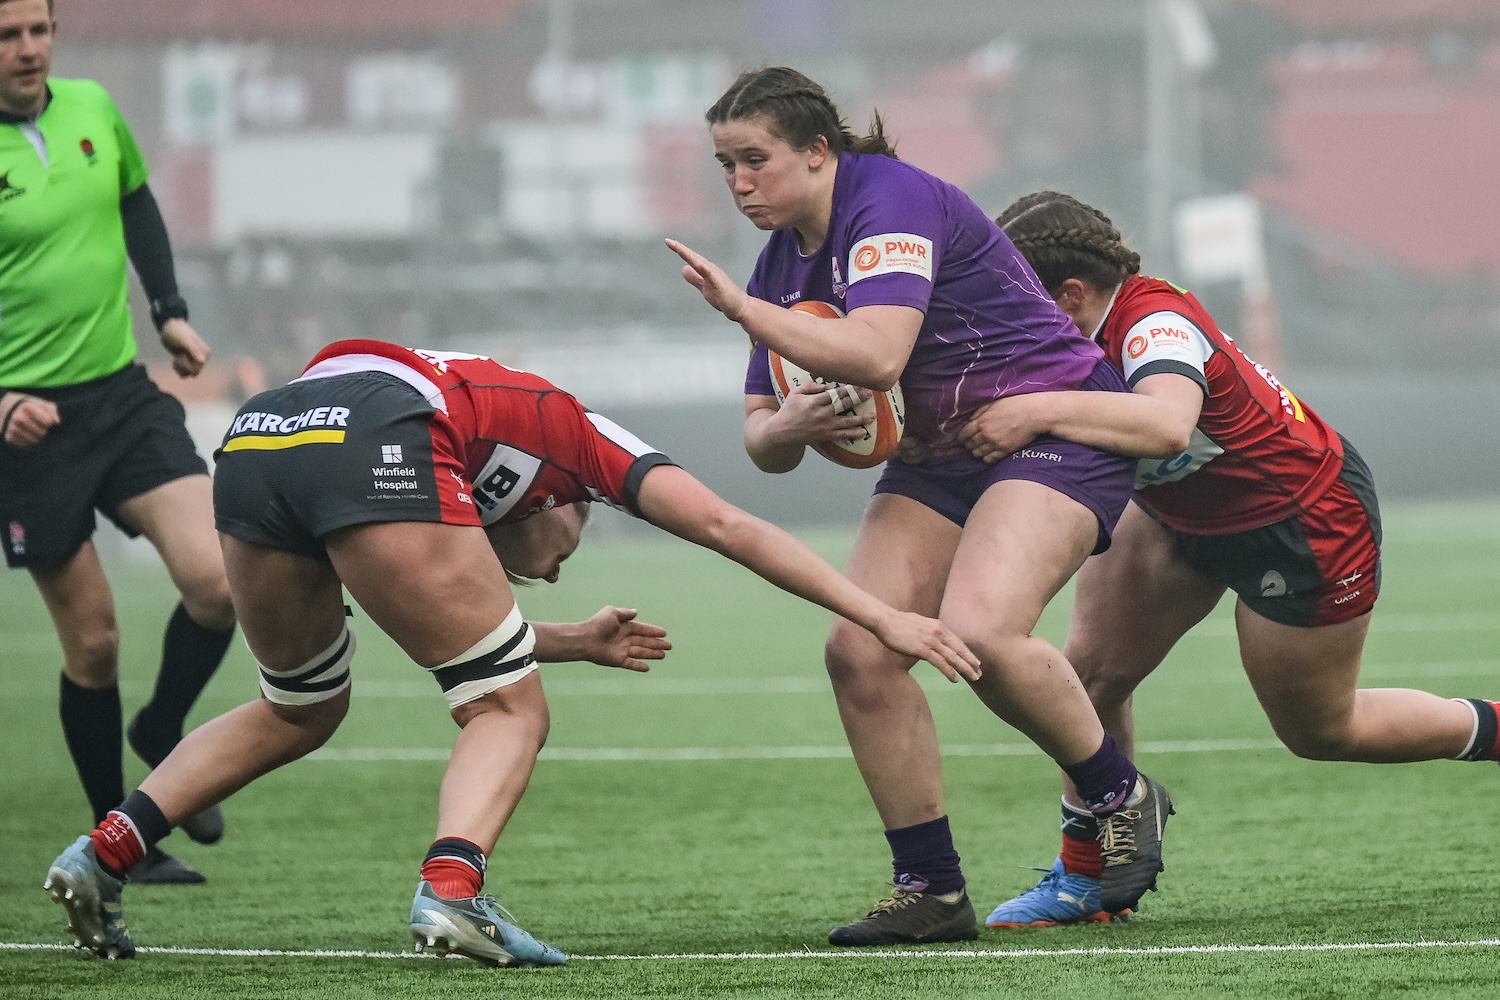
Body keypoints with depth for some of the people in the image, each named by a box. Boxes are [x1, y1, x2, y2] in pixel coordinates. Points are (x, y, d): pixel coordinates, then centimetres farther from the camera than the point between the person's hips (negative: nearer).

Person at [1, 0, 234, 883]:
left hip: (125, 395, 4)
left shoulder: (93, 109, 2)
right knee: (92, 642, 0)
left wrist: (171, 311, 15)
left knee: (217, 580, -14)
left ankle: (162, 735, 15)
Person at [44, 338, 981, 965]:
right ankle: (452, 887, -18)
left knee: (301, 710, 30)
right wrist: (884, 618, 21)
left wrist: (576, 643, 49)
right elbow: (726, 528, 22)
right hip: (371, 441, -6)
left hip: (251, 442, 7)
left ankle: (105, 853, 18)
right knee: (510, 714, 9)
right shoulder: (577, 432, 31)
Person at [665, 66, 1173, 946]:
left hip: (1055, 427, -9)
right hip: (940, 459, 9)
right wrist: (789, 427, -12)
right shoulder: (785, 261, 8)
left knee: (977, 634, -30)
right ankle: (932, 891, -1)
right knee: (860, 652, -10)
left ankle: (1123, 797, -6)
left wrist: (742, 308, -29)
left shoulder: (891, 200, -19)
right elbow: (765, 442, 12)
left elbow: (877, 354, -34)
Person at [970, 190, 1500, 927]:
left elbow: (1166, 424, -57)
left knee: (1321, 730, 9)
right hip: (1182, 516, 8)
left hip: (1307, 522, -8)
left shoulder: (1158, 323, -36)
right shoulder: (1074, 330, -12)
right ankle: (1085, 879, 6)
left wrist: (1041, 411, -60)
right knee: (1092, 669, -7)